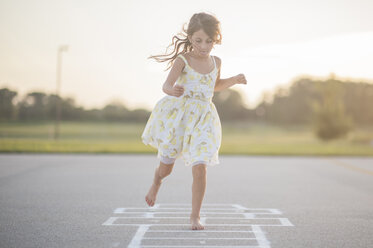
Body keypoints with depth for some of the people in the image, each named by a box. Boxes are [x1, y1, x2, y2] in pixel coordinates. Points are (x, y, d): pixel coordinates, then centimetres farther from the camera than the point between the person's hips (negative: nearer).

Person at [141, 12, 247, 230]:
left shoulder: (216, 62, 4)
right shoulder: (183, 60, -11)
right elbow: (167, 84, -24)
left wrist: (234, 80, 9)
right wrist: (172, 90, -47)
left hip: (202, 118, 2)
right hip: (177, 114, -2)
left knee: (200, 168, -11)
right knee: (167, 166, 9)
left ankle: (195, 216, 2)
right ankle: (157, 182, 48)